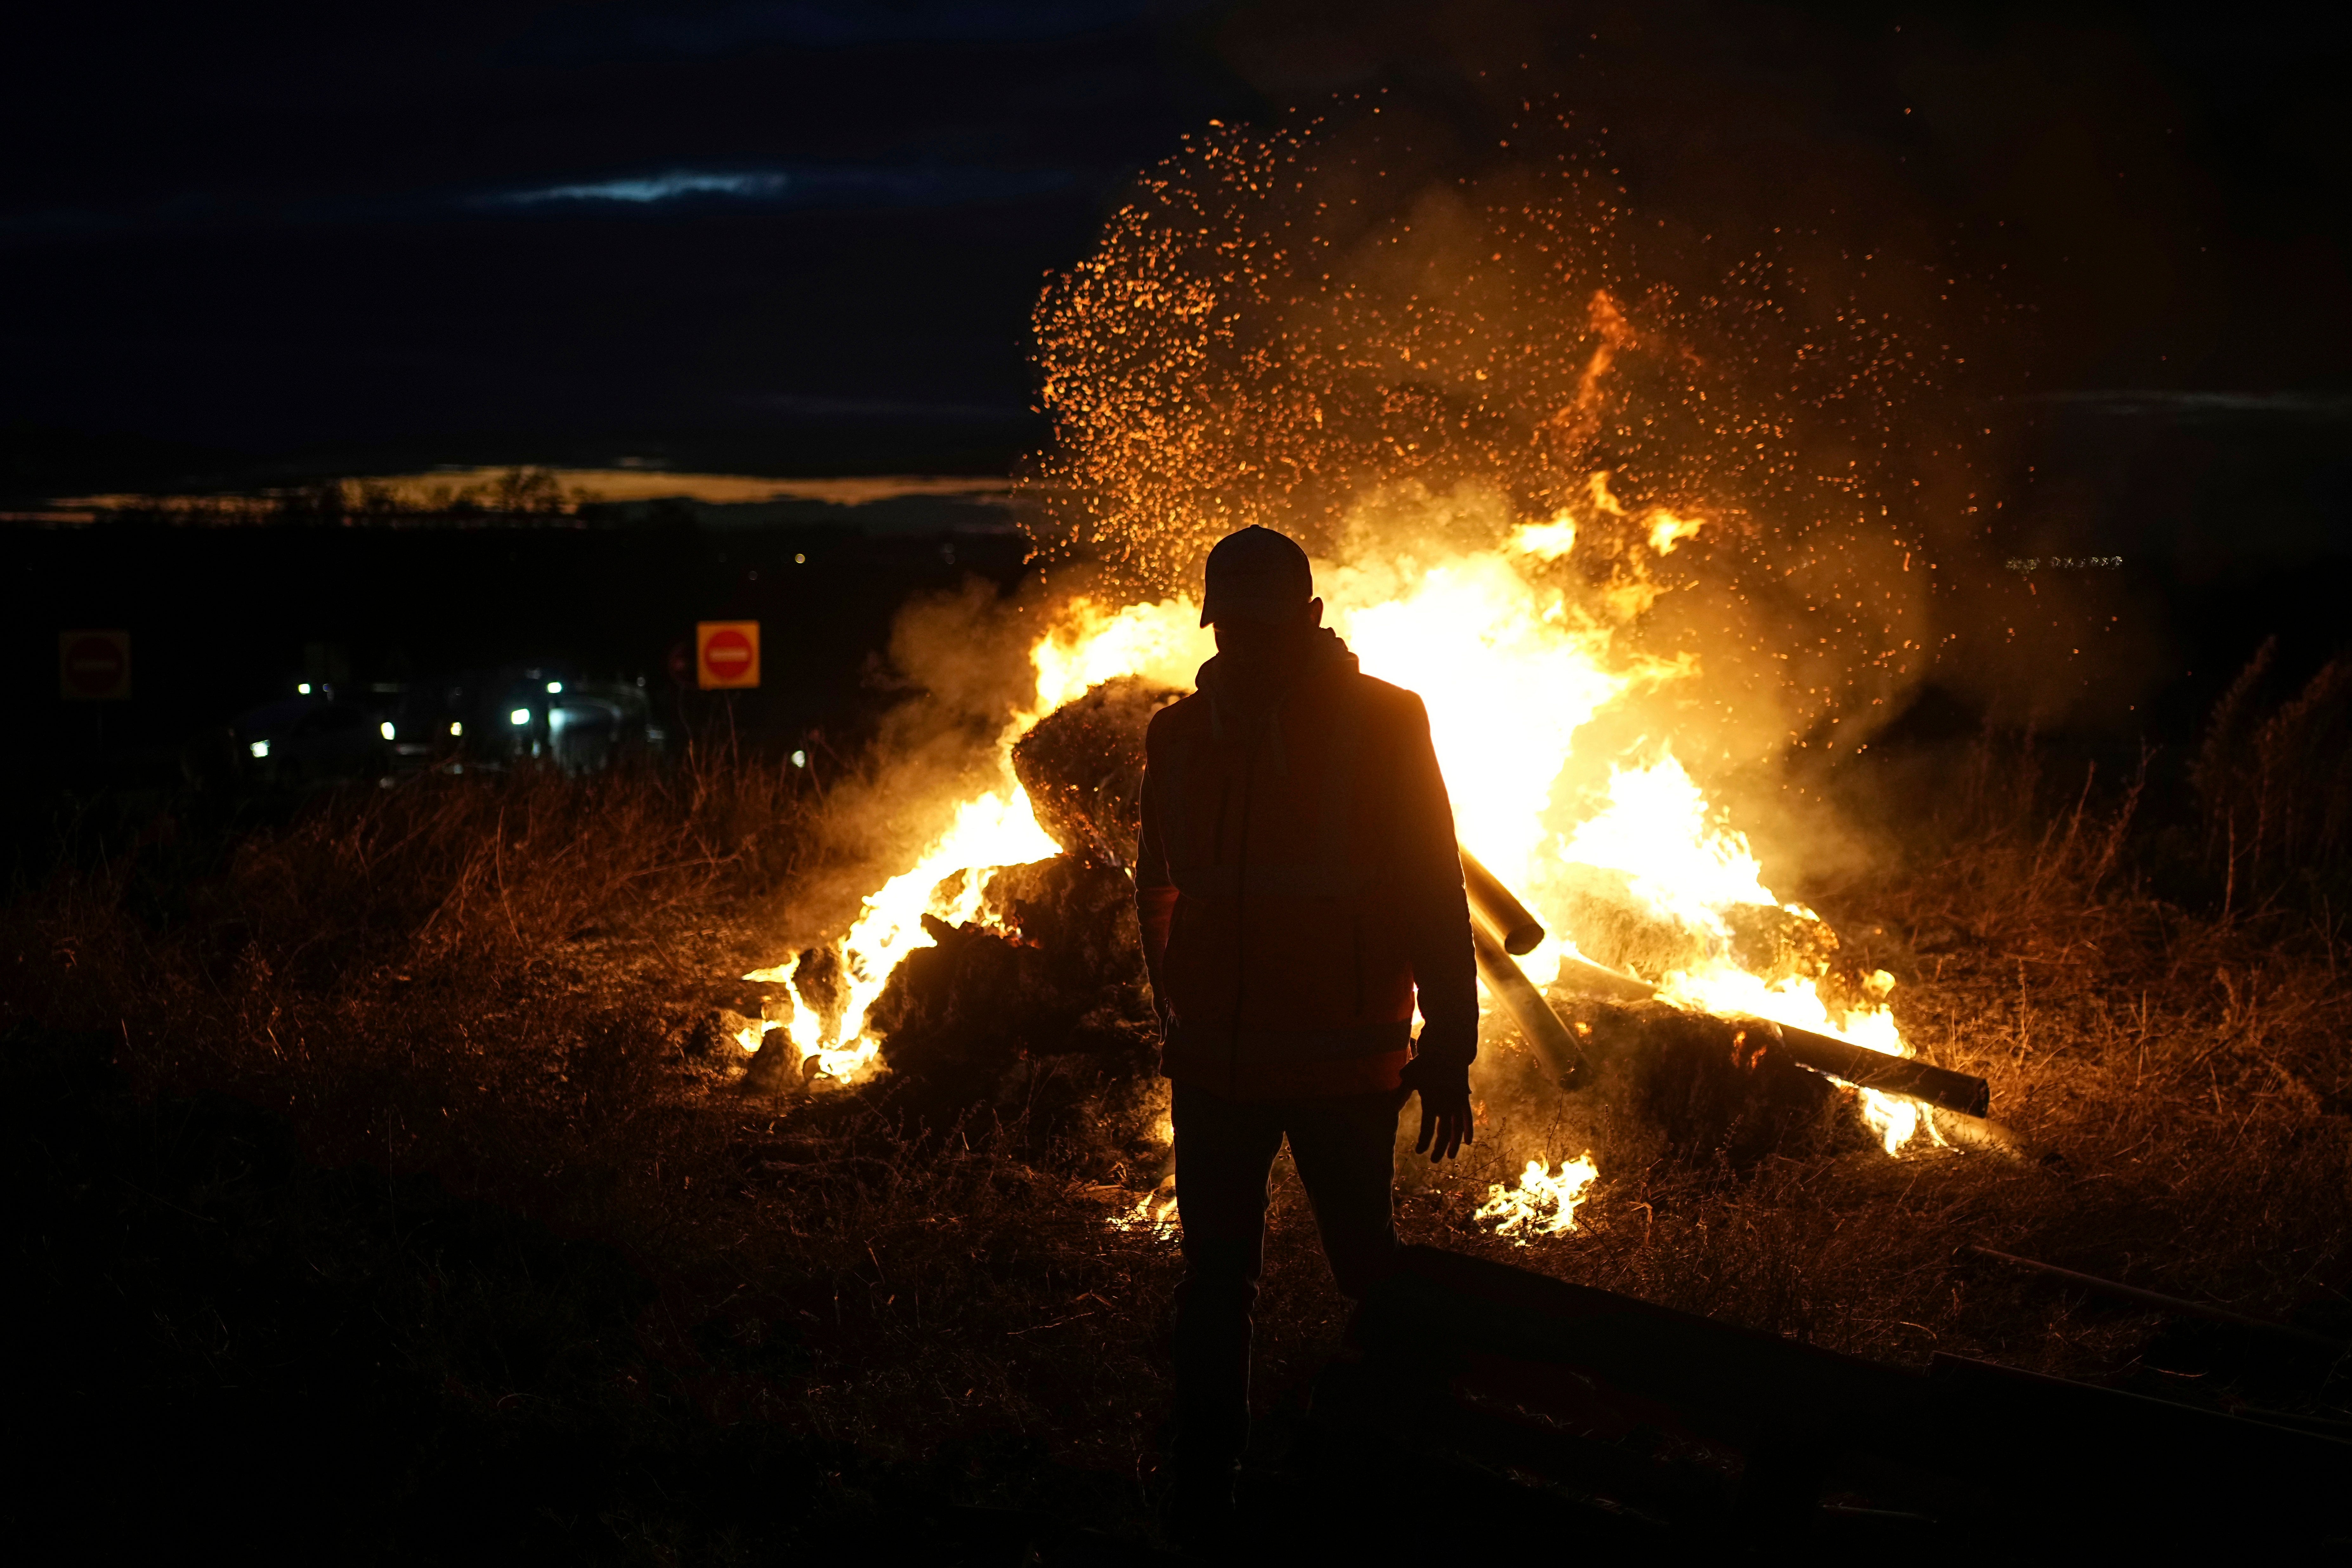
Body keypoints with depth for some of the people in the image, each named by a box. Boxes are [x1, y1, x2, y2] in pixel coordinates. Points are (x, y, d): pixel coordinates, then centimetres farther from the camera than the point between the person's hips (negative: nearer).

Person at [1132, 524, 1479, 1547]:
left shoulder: (1382, 725, -7)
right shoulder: (1179, 738, 4)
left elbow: (1433, 897, -5)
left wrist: (1448, 1049, -6)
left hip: (1346, 1068, -3)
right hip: (1214, 1066, 3)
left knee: (1369, 1274, 6)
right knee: (1214, 1281, 9)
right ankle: (1200, 1507, 18)